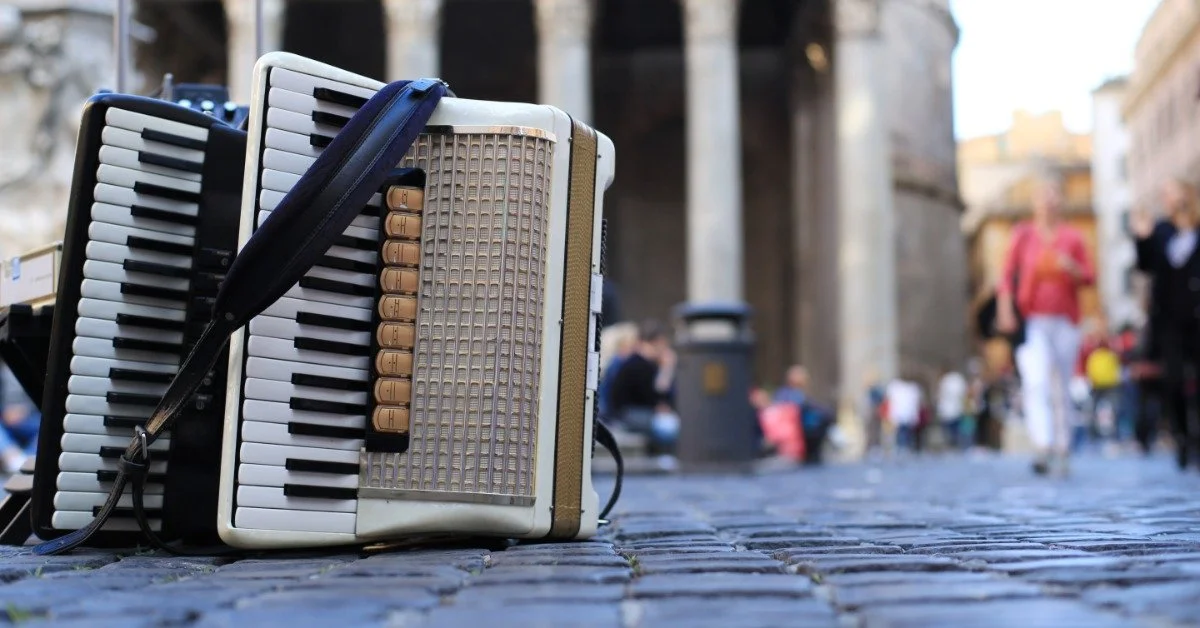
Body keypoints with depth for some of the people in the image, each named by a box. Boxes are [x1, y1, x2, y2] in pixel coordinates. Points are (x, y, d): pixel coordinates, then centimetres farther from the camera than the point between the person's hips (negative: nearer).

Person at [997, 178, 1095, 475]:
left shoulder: (1072, 237, 7)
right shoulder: (1023, 234, 5)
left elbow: (1088, 277, 8)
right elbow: (1007, 274, 4)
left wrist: (1071, 269, -13)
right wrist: (1005, 309, -7)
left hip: (1065, 321, 2)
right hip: (1033, 320, -1)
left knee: (1063, 385, 8)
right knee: (1036, 383, -15)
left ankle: (1062, 444, 22)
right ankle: (1043, 447, -20)